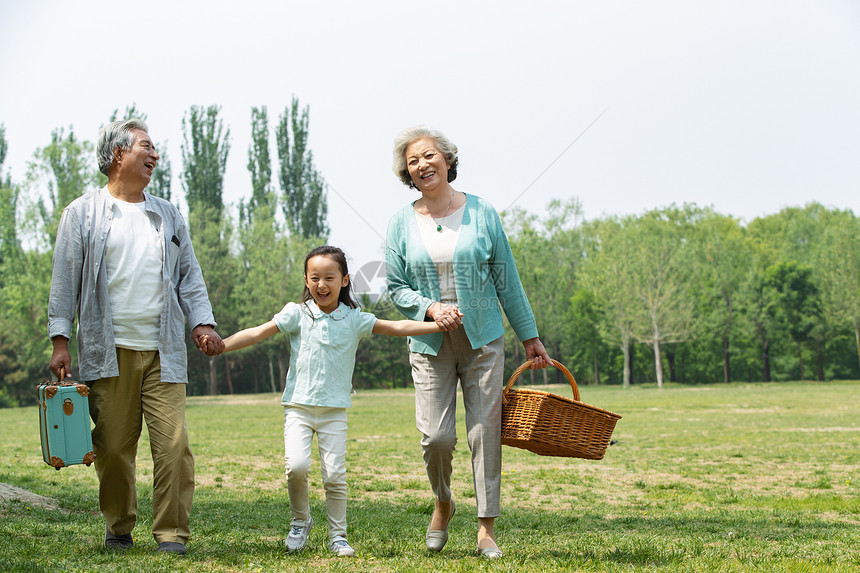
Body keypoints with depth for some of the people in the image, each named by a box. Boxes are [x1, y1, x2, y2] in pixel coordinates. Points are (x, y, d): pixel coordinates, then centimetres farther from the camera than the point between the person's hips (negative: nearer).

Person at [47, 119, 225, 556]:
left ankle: (171, 533, -1)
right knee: (113, 446, 1)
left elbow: (189, 275, 18)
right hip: (109, 353, -2)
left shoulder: (168, 216, 17)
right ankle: (118, 529, 18)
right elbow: (64, 281, 5)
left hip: (164, 351, 2)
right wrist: (60, 341, -2)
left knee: (174, 443, -8)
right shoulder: (84, 213, 7)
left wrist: (202, 323, 2)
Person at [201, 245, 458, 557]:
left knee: (335, 475, -3)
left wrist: (439, 324, -8)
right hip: (298, 406, -1)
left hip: (334, 410, 1)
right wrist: (219, 345, -14)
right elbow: (258, 333, -4)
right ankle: (300, 521, 9)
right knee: (296, 465, -17)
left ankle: (338, 536, 15)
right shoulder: (297, 313, 2)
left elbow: (397, 327, 1)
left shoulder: (354, 319, 4)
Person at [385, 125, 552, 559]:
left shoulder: (481, 214, 0)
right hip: (430, 345, 0)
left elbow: (507, 280, 5)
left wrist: (530, 337, 7)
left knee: (485, 431, -4)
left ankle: (487, 530, 4)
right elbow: (395, 287, 5)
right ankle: (442, 503, 25)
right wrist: (431, 308, -15)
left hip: (483, 340, 0)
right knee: (435, 435, -6)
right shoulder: (402, 223, 2)